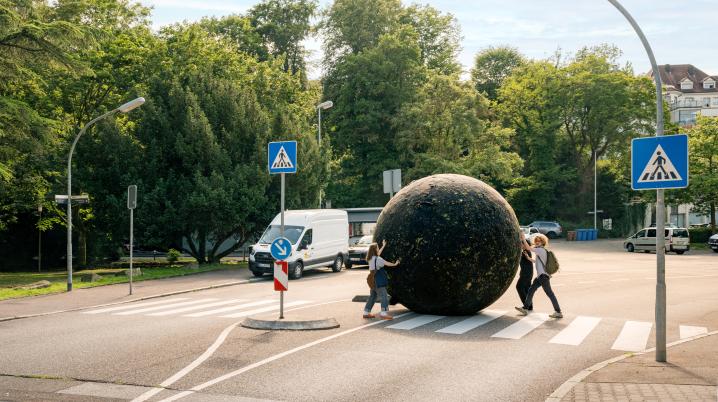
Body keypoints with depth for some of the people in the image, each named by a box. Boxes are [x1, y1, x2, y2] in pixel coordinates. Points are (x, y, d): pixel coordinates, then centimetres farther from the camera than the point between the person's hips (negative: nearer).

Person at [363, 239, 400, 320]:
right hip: (378, 281, -9)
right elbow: (387, 263, -9)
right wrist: (395, 264, 6)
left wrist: (383, 246, 37)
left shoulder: (370, 258, 10)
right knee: (384, 296, -8)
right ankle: (384, 313, -14)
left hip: (373, 281, 9)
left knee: (372, 296, 16)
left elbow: (378, 253, 28)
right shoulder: (377, 259, -16)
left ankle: (366, 312, 18)